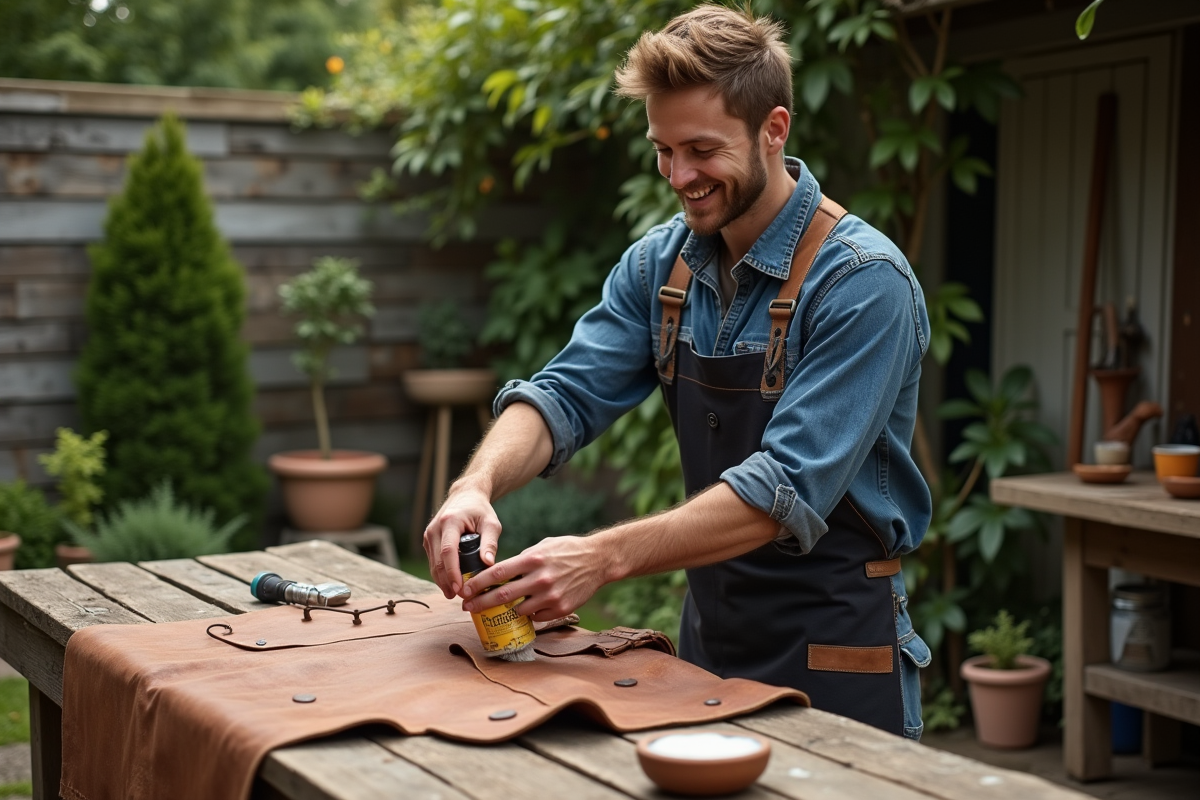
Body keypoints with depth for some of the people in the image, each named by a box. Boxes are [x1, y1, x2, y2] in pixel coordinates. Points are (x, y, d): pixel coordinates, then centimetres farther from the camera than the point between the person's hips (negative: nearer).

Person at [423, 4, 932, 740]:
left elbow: (787, 490, -27)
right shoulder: (661, 264, 1)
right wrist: (479, 483, -24)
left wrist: (605, 558, -34)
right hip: (710, 642, 6)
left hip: (835, 659, -6)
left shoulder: (863, 282, -20)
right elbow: (567, 395, -4)